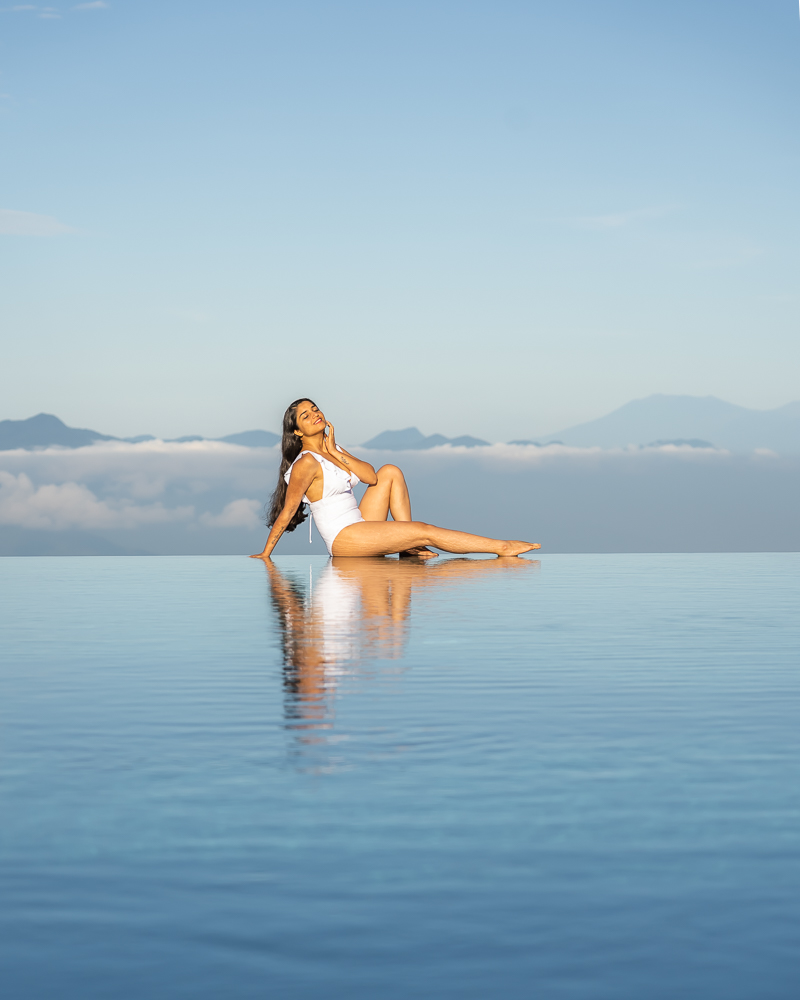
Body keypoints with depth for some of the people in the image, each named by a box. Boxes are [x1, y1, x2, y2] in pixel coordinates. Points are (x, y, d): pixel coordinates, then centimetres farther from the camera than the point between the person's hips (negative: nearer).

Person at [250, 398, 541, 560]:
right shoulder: (306, 463, -13)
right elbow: (287, 511, -11)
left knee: (390, 472, 2)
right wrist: (265, 554, -10)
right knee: (426, 531, -15)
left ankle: (409, 546, -4)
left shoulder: (330, 452, 14)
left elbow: (370, 477, 2)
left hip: (359, 525, 9)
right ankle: (501, 547, -13)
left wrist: (335, 451, -4)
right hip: (343, 538, -9)